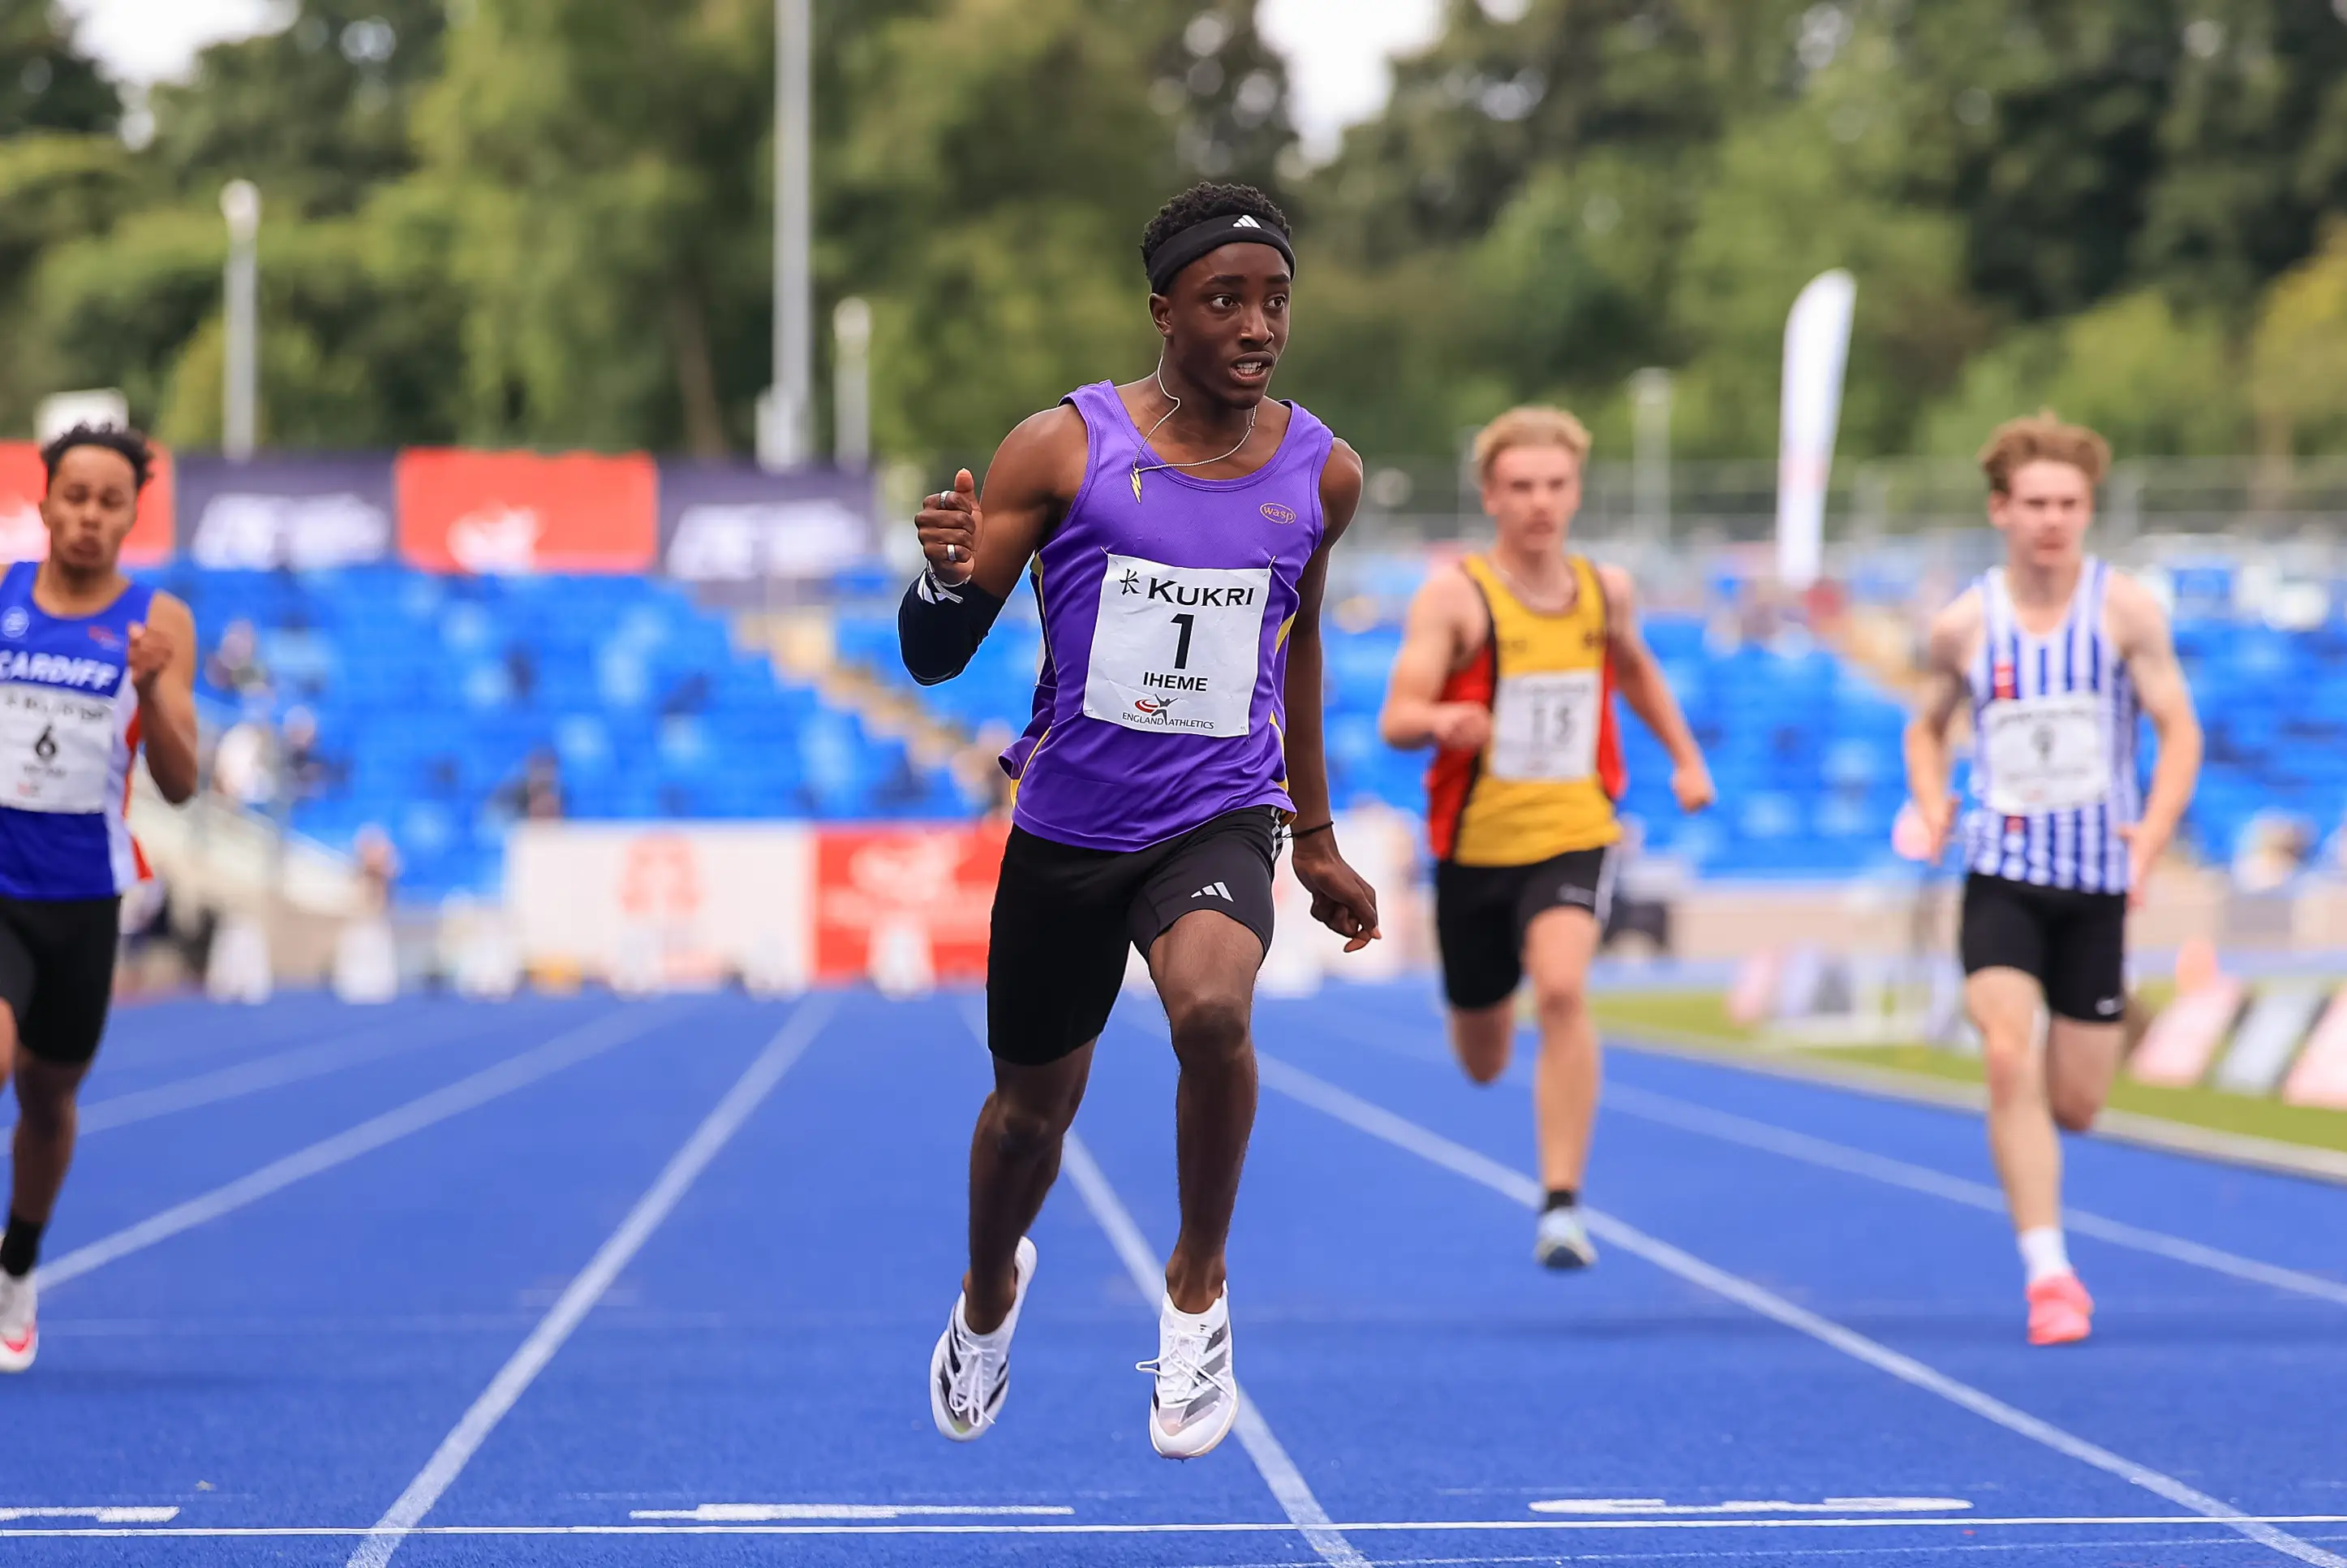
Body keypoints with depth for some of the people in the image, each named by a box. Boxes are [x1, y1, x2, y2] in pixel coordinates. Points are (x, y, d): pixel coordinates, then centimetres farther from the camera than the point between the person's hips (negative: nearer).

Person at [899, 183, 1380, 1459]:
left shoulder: (1321, 472, 0)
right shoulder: (1063, 447, -9)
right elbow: (932, 660, -7)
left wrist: (1318, 842, 23)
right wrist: (951, 579, -31)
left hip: (1219, 821, 0)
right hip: (1065, 827, 0)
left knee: (1212, 1008, -31)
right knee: (1034, 1103, 15)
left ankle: (1196, 1288, -8)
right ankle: (990, 1293, 49)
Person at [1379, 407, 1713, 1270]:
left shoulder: (1606, 589, 2)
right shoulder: (1454, 597, -11)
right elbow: (1396, 719, -18)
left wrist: (1686, 757, 20)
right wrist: (1442, 721, -40)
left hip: (1574, 835, 1)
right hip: (1475, 843, -1)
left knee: (1562, 989, -28)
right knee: (1482, 1062, 15)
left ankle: (1562, 1205, -23)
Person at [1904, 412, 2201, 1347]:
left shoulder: (2124, 610, -4)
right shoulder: (1963, 626, 1)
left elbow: (2179, 729, -5)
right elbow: (1928, 726, 16)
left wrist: (2153, 835, -21)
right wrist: (1932, 805, -4)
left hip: (2098, 883, 0)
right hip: (2002, 875, 0)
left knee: (2075, 1108, 4)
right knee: (2009, 1060, -20)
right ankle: (2047, 1272, -17)